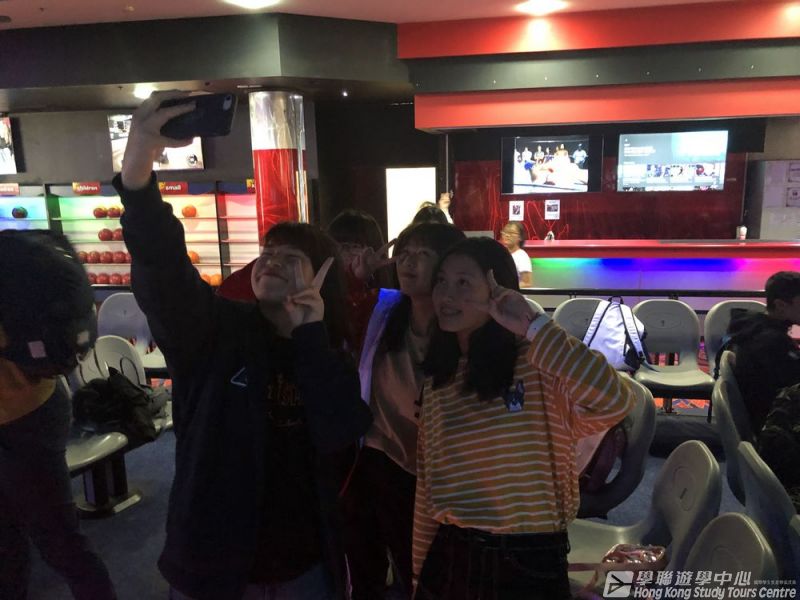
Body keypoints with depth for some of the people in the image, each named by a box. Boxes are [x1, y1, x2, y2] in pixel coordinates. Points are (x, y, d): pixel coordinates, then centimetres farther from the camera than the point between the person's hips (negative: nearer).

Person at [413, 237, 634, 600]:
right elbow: (427, 485, 9)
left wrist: (533, 326, -29)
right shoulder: (437, 381, 3)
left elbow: (615, 404, -33)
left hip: (529, 563, -4)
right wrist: (419, 570, 15)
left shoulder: (537, 366, -14)